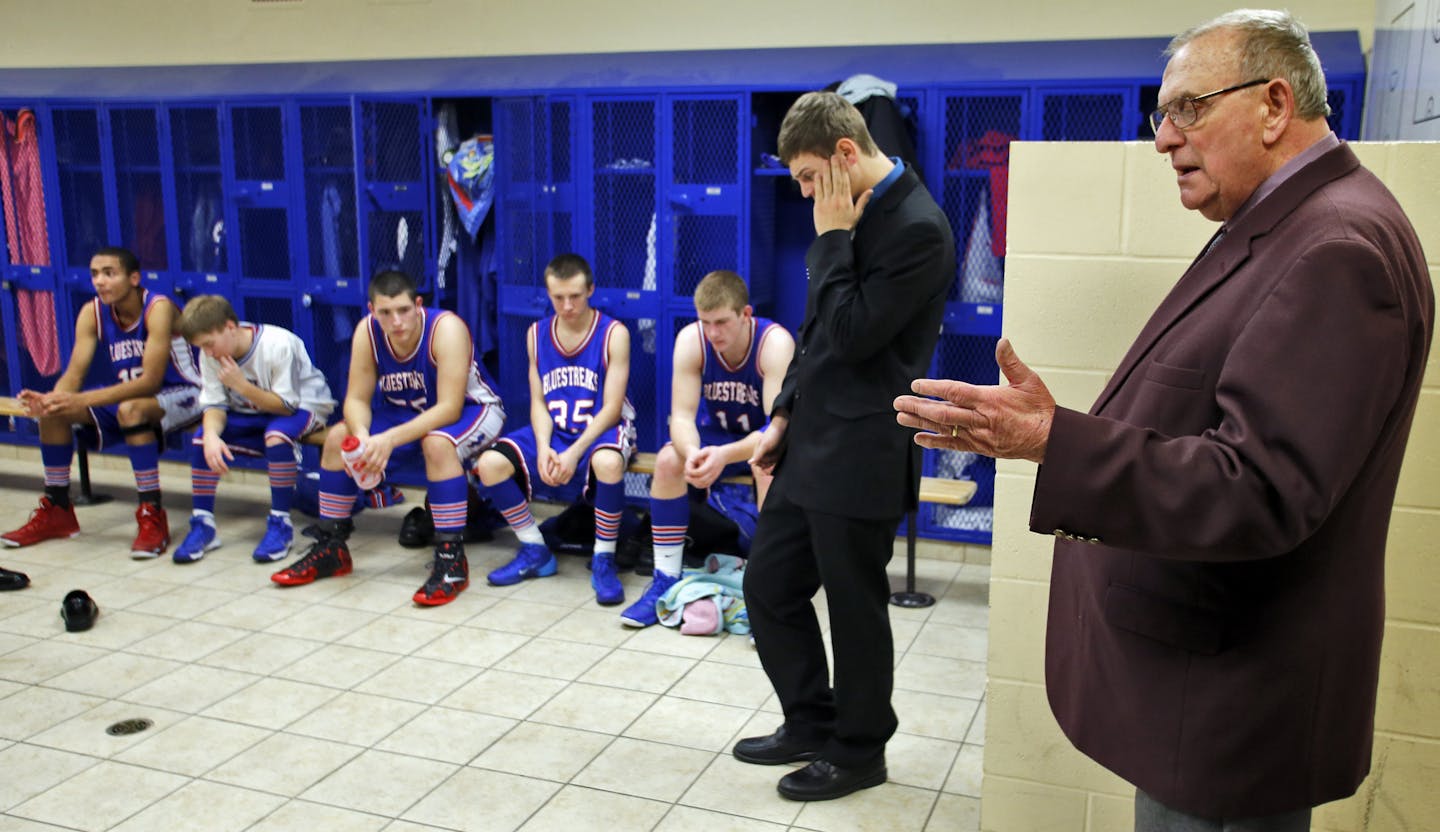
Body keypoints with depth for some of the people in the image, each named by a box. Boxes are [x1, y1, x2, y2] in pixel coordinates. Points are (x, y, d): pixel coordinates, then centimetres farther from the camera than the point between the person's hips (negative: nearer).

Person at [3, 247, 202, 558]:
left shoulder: (158, 308, -24)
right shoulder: (92, 313, -4)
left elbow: (150, 381, -30)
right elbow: (74, 374, -8)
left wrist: (82, 400, -37)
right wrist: (50, 399, -32)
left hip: (180, 395, -7)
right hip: (129, 394, 7)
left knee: (131, 410, -37)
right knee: (53, 411, -7)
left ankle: (153, 517, -30)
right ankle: (56, 511, 9)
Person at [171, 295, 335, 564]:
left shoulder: (278, 345, -27)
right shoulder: (211, 355, -11)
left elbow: (286, 406, -24)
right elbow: (214, 404, -11)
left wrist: (241, 385, -33)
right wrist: (212, 434, -33)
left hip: (301, 405, -6)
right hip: (250, 412, 6)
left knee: (276, 435, -38)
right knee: (202, 439, -19)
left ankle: (280, 523, -23)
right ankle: (202, 524, -7)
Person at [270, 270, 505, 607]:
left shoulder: (446, 328, -31)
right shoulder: (367, 332, -15)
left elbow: (449, 408, -34)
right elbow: (357, 399, -12)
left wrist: (390, 439, -43)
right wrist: (362, 436, -35)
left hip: (470, 411, -6)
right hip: (409, 412, 6)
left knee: (437, 443, -38)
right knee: (337, 437, -8)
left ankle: (451, 560, -30)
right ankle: (330, 549, 6)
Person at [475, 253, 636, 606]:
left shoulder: (613, 333, -8)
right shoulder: (537, 334, 6)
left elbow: (611, 408, -12)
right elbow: (538, 402, 6)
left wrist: (574, 453, -23)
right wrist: (543, 447, -14)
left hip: (601, 429, -5)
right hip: (554, 431, 5)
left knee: (608, 462, -40)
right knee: (490, 463, -17)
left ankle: (603, 560, -18)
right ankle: (535, 553, 3)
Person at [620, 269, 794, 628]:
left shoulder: (775, 343, -27)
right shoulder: (691, 339, -18)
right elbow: (682, 415, -19)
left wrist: (724, 455, -49)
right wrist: (692, 452, -43)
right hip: (718, 434, 3)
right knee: (668, 460, -24)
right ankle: (665, 580, -13)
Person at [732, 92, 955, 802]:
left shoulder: (918, 229, -17)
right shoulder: (853, 214, 9)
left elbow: (852, 336, -22)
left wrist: (833, 237, -15)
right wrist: (784, 416, 13)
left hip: (860, 457, -9)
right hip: (811, 444, 9)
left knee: (855, 608, 7)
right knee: (767, 586, 16)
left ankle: (858, 751, 30)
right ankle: (811, 723, 36)